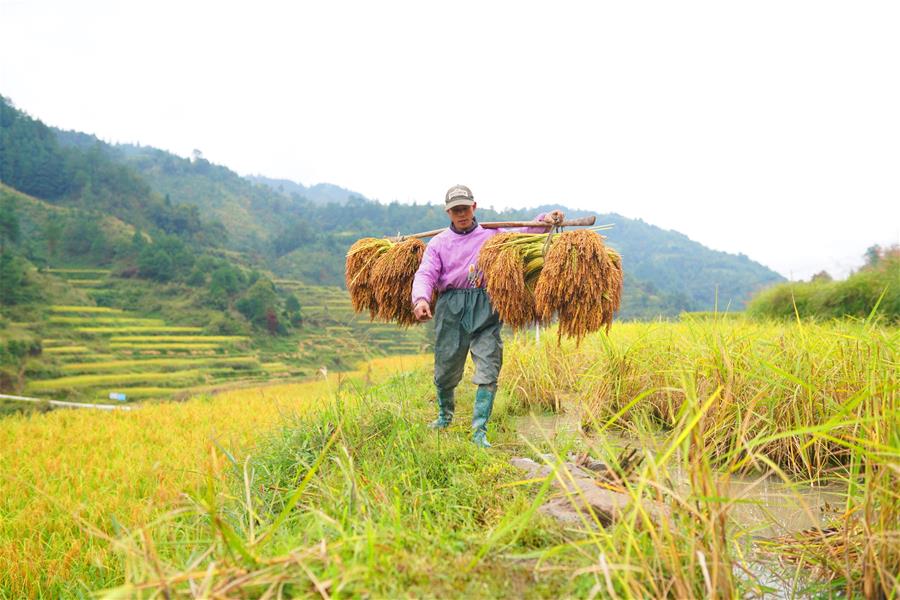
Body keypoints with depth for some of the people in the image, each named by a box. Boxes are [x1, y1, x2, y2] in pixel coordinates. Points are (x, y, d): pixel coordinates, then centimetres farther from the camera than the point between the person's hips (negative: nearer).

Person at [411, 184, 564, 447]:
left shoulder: (493, 234, 13)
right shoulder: (438, 242, 9)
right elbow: (425, 274, -3)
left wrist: (545, 219, 2)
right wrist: (421, 298, -23)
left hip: (484, 308, 0)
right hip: (451, 307, 0)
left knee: (488, 371, -9)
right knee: (445, 369, 10)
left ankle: (479, 431, -4)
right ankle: (445, 416, 37)